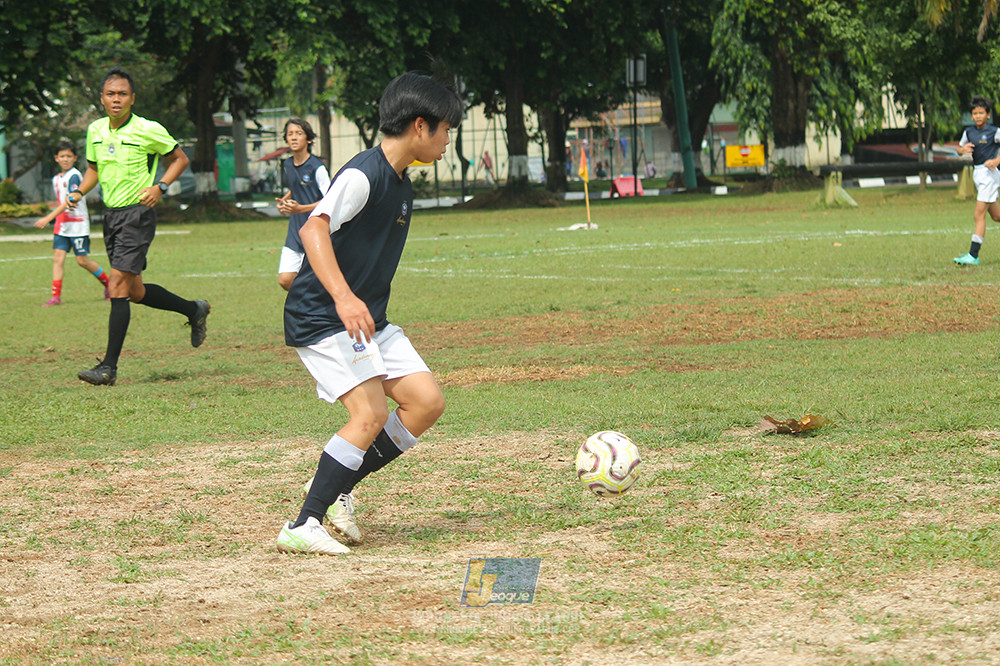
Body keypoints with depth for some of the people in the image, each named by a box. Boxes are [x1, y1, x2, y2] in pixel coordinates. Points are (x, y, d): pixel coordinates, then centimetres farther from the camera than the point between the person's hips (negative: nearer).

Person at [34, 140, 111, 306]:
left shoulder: (74, 176, -14)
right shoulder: (56, 179, 12)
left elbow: (70, 202, -22)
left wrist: (48, 218, -26)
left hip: (78, 225, -7)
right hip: (61, 226, 7)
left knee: (82, 260, -3)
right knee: (58, 257, -5)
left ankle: (109, 284, 18)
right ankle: (56, 296, -6)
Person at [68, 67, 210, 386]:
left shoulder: (148, 130, -10)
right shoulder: (95, 130, 7)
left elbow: (180, 158, 1)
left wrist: (161, 187, -13)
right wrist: (79, 192, 4)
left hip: (137, 214, -7)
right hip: (111, 215, 7)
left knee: (118, 288, -14)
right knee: (135, 291, 14)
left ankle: (109, 366, -12)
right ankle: (194, 310, 38)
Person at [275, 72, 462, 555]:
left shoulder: (401, 185, 13)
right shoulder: (363, 175, -17)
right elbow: (313, 230, -31)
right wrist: (343, 297, -43)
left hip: (366, 320, 9)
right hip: (320, 317, -9)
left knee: (427, 401, -1)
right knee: (371, 412, -20)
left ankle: (339, 485, 11)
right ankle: (303, 527, -15)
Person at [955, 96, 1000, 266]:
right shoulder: (969, 132, 9)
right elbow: (960, 149, 20)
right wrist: (962, 149, -3)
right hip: (977, 174, 7)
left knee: (979, 215, -12)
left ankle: (973, 256, -14)